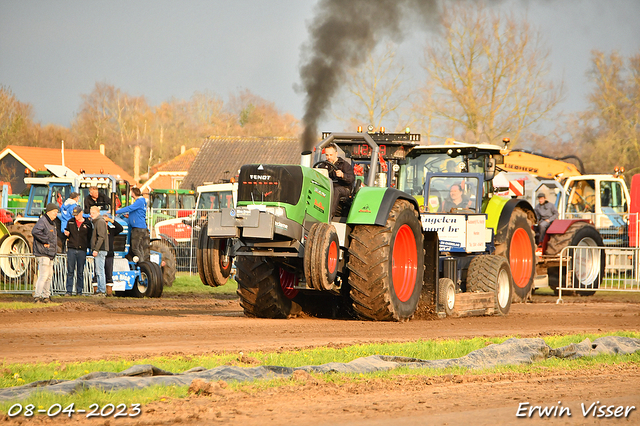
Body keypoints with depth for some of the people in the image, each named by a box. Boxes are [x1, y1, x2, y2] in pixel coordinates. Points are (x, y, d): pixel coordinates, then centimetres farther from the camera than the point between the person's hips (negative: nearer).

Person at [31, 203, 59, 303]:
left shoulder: (53, 223, 18)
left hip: (50, 253, 10)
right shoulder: (43, 221, -13)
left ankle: (46, 295, 22)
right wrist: (46, 241, -23)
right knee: (43, 275, -12)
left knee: (49, 275, 14)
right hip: (43, 253, -10)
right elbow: (35, 231, -30)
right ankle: (37, 296, -10)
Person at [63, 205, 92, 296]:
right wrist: (66, 234, -4)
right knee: (70, 271, -3)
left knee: (80, 272, 4)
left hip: (82, 250, -1)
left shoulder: (87, 224, 5)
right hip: (71, 249, 1)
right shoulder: (70, 222, 9)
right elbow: (66, 231, 19)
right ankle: (69, 291, -1)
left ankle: (79, 291, 10)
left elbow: (90, 237, 11)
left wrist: (87, 245, -1)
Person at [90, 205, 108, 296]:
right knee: (99, 271, 11)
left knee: (99, 271, -10)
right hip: (98, 251, 10)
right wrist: (94, 250, 19)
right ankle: (101, 290, 13)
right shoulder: (96, 222, 21)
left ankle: (102, 290, -11)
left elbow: (101, 237, -18)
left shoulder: (100, 222, -10)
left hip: (100, 250, -10)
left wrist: (96, 249, -22)